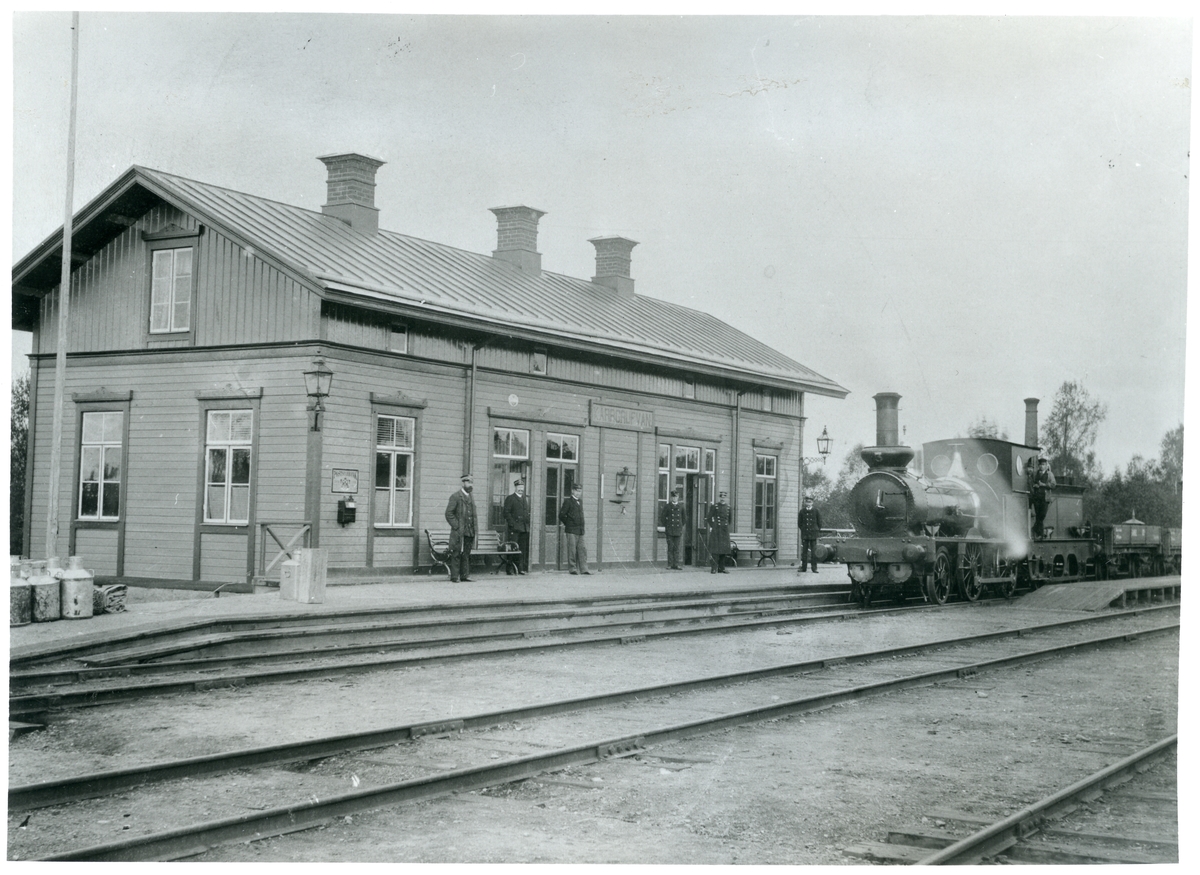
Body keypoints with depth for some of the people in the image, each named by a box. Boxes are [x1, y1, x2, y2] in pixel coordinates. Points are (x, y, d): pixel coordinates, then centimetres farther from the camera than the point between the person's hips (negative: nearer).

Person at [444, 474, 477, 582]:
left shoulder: (471, 498, 18)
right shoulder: (455, 497, -4)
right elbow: (449, 513, -9)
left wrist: (473, 530, 14)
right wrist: (456, 526, -13)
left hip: (469, 532, 6)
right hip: (458, 532, -6)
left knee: (466, 554, 7)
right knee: (456, 554, -5)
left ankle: (465, 575, 10)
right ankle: (454, 577, -3)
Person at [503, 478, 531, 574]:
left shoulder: (525, 499, 21)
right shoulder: (510, 499, 1)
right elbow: (506, 513, -6)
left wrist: (528, 524, 10)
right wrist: (512, 523, -14)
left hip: (525, 528, 6)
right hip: (514, 528, -6)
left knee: (523, 549, 3)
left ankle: (521, 568, 5)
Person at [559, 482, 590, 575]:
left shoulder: (580, 502, 17)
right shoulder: (568, 501, -5)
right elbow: (561, 515, -7)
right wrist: (567, 524, 2)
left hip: (580, 530, 7)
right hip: (571, 530, -7)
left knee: (582, 549, 2)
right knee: (572, 550, -3)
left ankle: (583, 569, 3)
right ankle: (572, 569, 3)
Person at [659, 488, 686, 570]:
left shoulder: (681, 507, 10)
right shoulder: (667, 506, 2)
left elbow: (683, 518, 20)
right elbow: (662, 517, 5)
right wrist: (665, 526, 1)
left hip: (678, 530, 2)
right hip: (669, 531, -2)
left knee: (676, 548, 2)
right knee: (670, 547, -3)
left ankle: (675, 565, 4)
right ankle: (670, 565, 1)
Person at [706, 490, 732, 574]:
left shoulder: (729, 508, 11)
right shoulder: (714, 507, 1)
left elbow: (730, 520, 20)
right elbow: (709, 518, 1)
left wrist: (727, 526, 11)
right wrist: (712, 527, -2)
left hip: (725, 531, 4)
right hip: (716, 531, -4)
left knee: (724, 549, 4)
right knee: (715, 549, -8)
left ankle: (721, 568, 10)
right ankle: (715, 568, -8)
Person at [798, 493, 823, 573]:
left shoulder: (816, 511, 1)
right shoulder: (802, 511, 5)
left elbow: (819, 523, 7)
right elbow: (799, 523, 11)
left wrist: (816, 531, 4)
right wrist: (803, 529, 4)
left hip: (813, 534, -1)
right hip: (804, 534, 1)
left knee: (813, 551, -3)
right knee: (804, 551, 2)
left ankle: (814, 567, 0)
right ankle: (803, 567, 6)